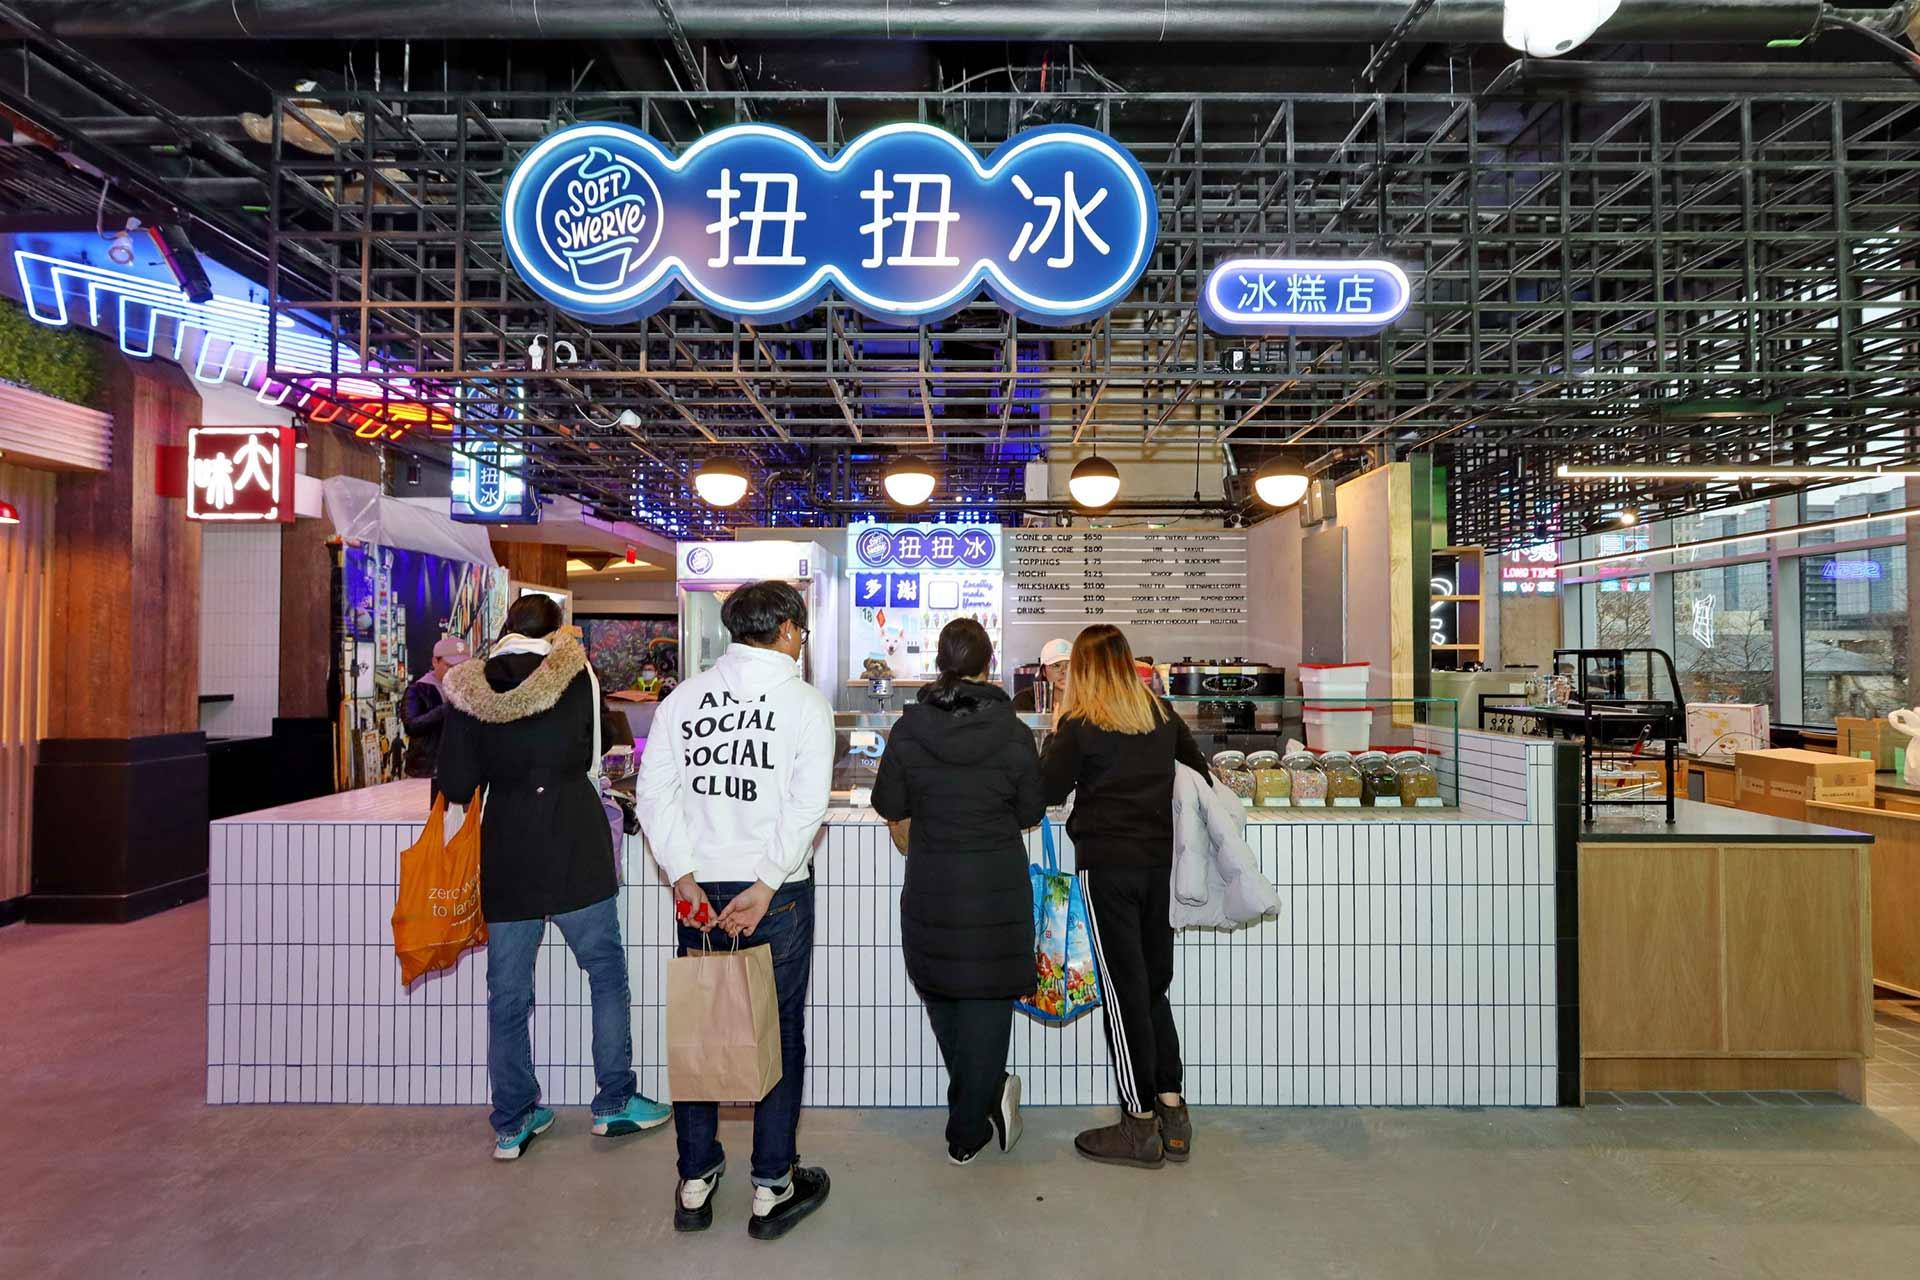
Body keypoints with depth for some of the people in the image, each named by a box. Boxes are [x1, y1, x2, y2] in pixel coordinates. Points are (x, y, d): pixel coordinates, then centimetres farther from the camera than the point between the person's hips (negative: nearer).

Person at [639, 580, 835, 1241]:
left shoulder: (684, 696, 3)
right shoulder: (805, 702, -7)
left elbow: (654, 791, -3)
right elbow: (808, 806, -17)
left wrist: (683, 875, -4)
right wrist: (766, 886, -15)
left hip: (700, 885, 4)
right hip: (776, 891, -3)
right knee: (780, 1032, 10)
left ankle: (695, 1183, 28)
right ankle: (772, 1189, 20)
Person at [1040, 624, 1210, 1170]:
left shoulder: (1079, 725, -9)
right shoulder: (1161, 715, 6)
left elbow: (1050, 790, -3)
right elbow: (1199, 770, 16)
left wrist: (1055, 735, 8)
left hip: (1106, 865, -5)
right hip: (1158, 861, 5)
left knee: (1124, 991, 3)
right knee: (1154, 985, 15)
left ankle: (1141, 1126, 11)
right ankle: (1172, 1114, 20)